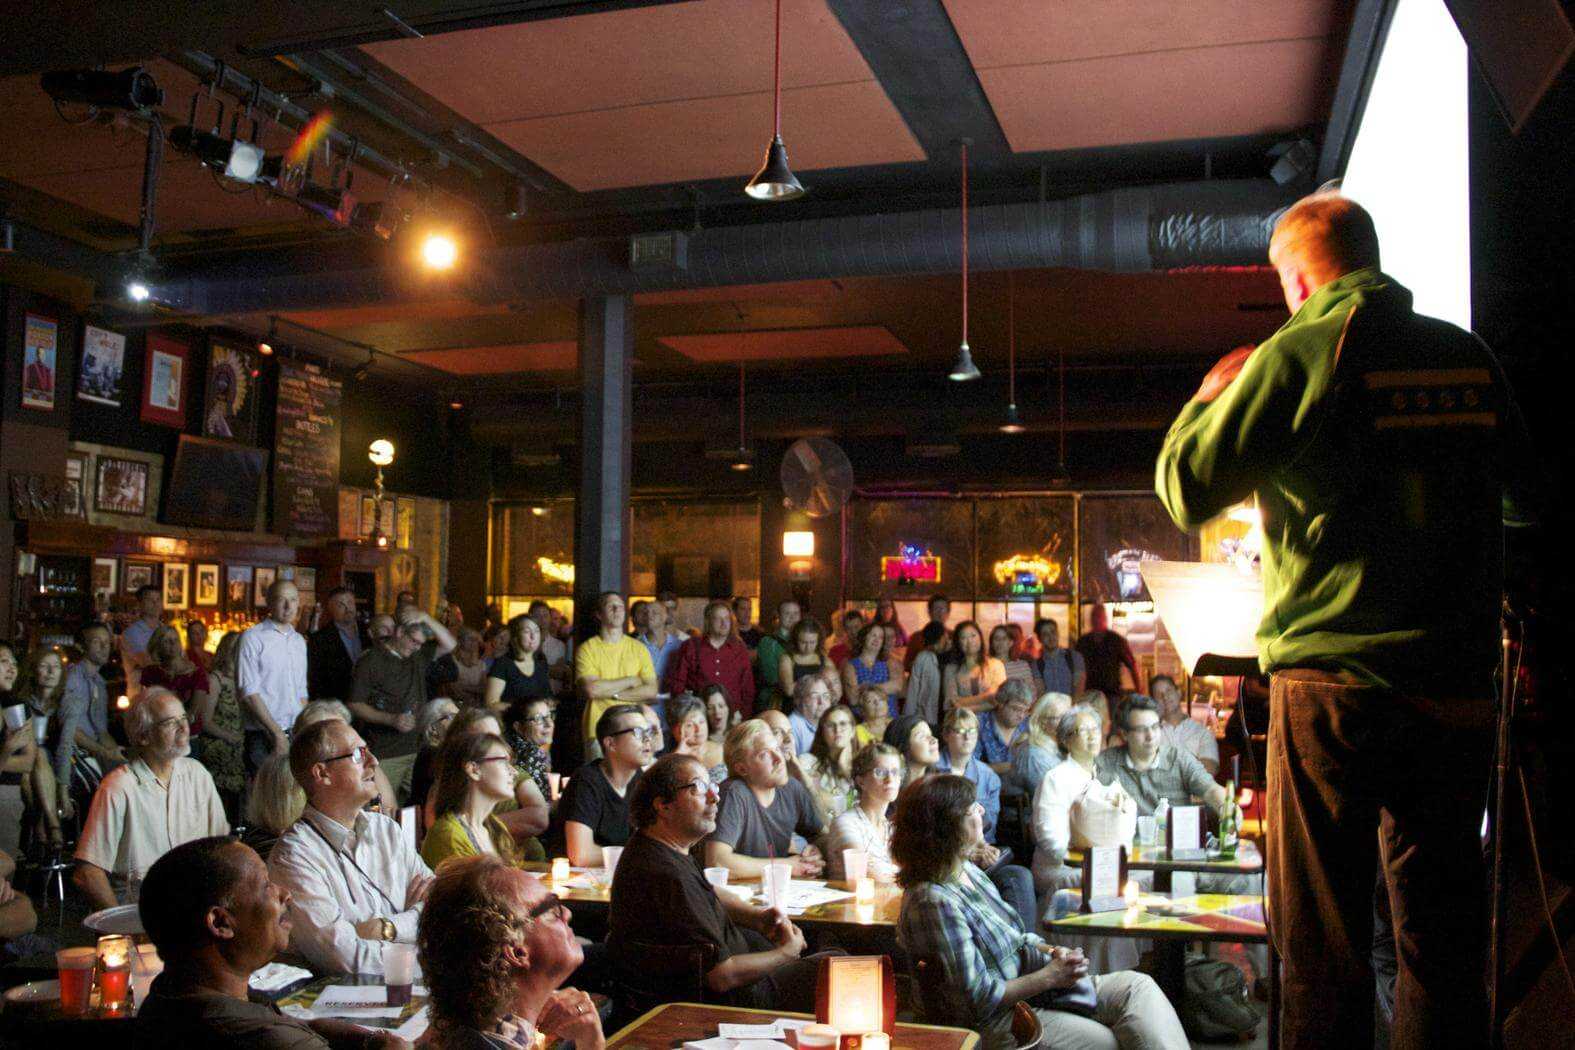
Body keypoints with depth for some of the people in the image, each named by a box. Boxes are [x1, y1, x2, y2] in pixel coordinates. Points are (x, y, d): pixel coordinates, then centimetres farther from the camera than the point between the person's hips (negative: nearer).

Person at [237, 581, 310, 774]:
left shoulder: (299, 641, 16)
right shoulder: (253, 638, -5)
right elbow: (248, 693, -11)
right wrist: (276, 733, -14)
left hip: (297, 736, 5)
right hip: (263, 737, -5)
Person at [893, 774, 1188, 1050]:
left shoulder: (966, 871, 7)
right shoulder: (934, 903, -24)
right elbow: (979, 998, -23)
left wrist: (1050, 951, -1)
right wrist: (1049, 977, -16)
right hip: (996, 1023, -9)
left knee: (1137, 986, -1)